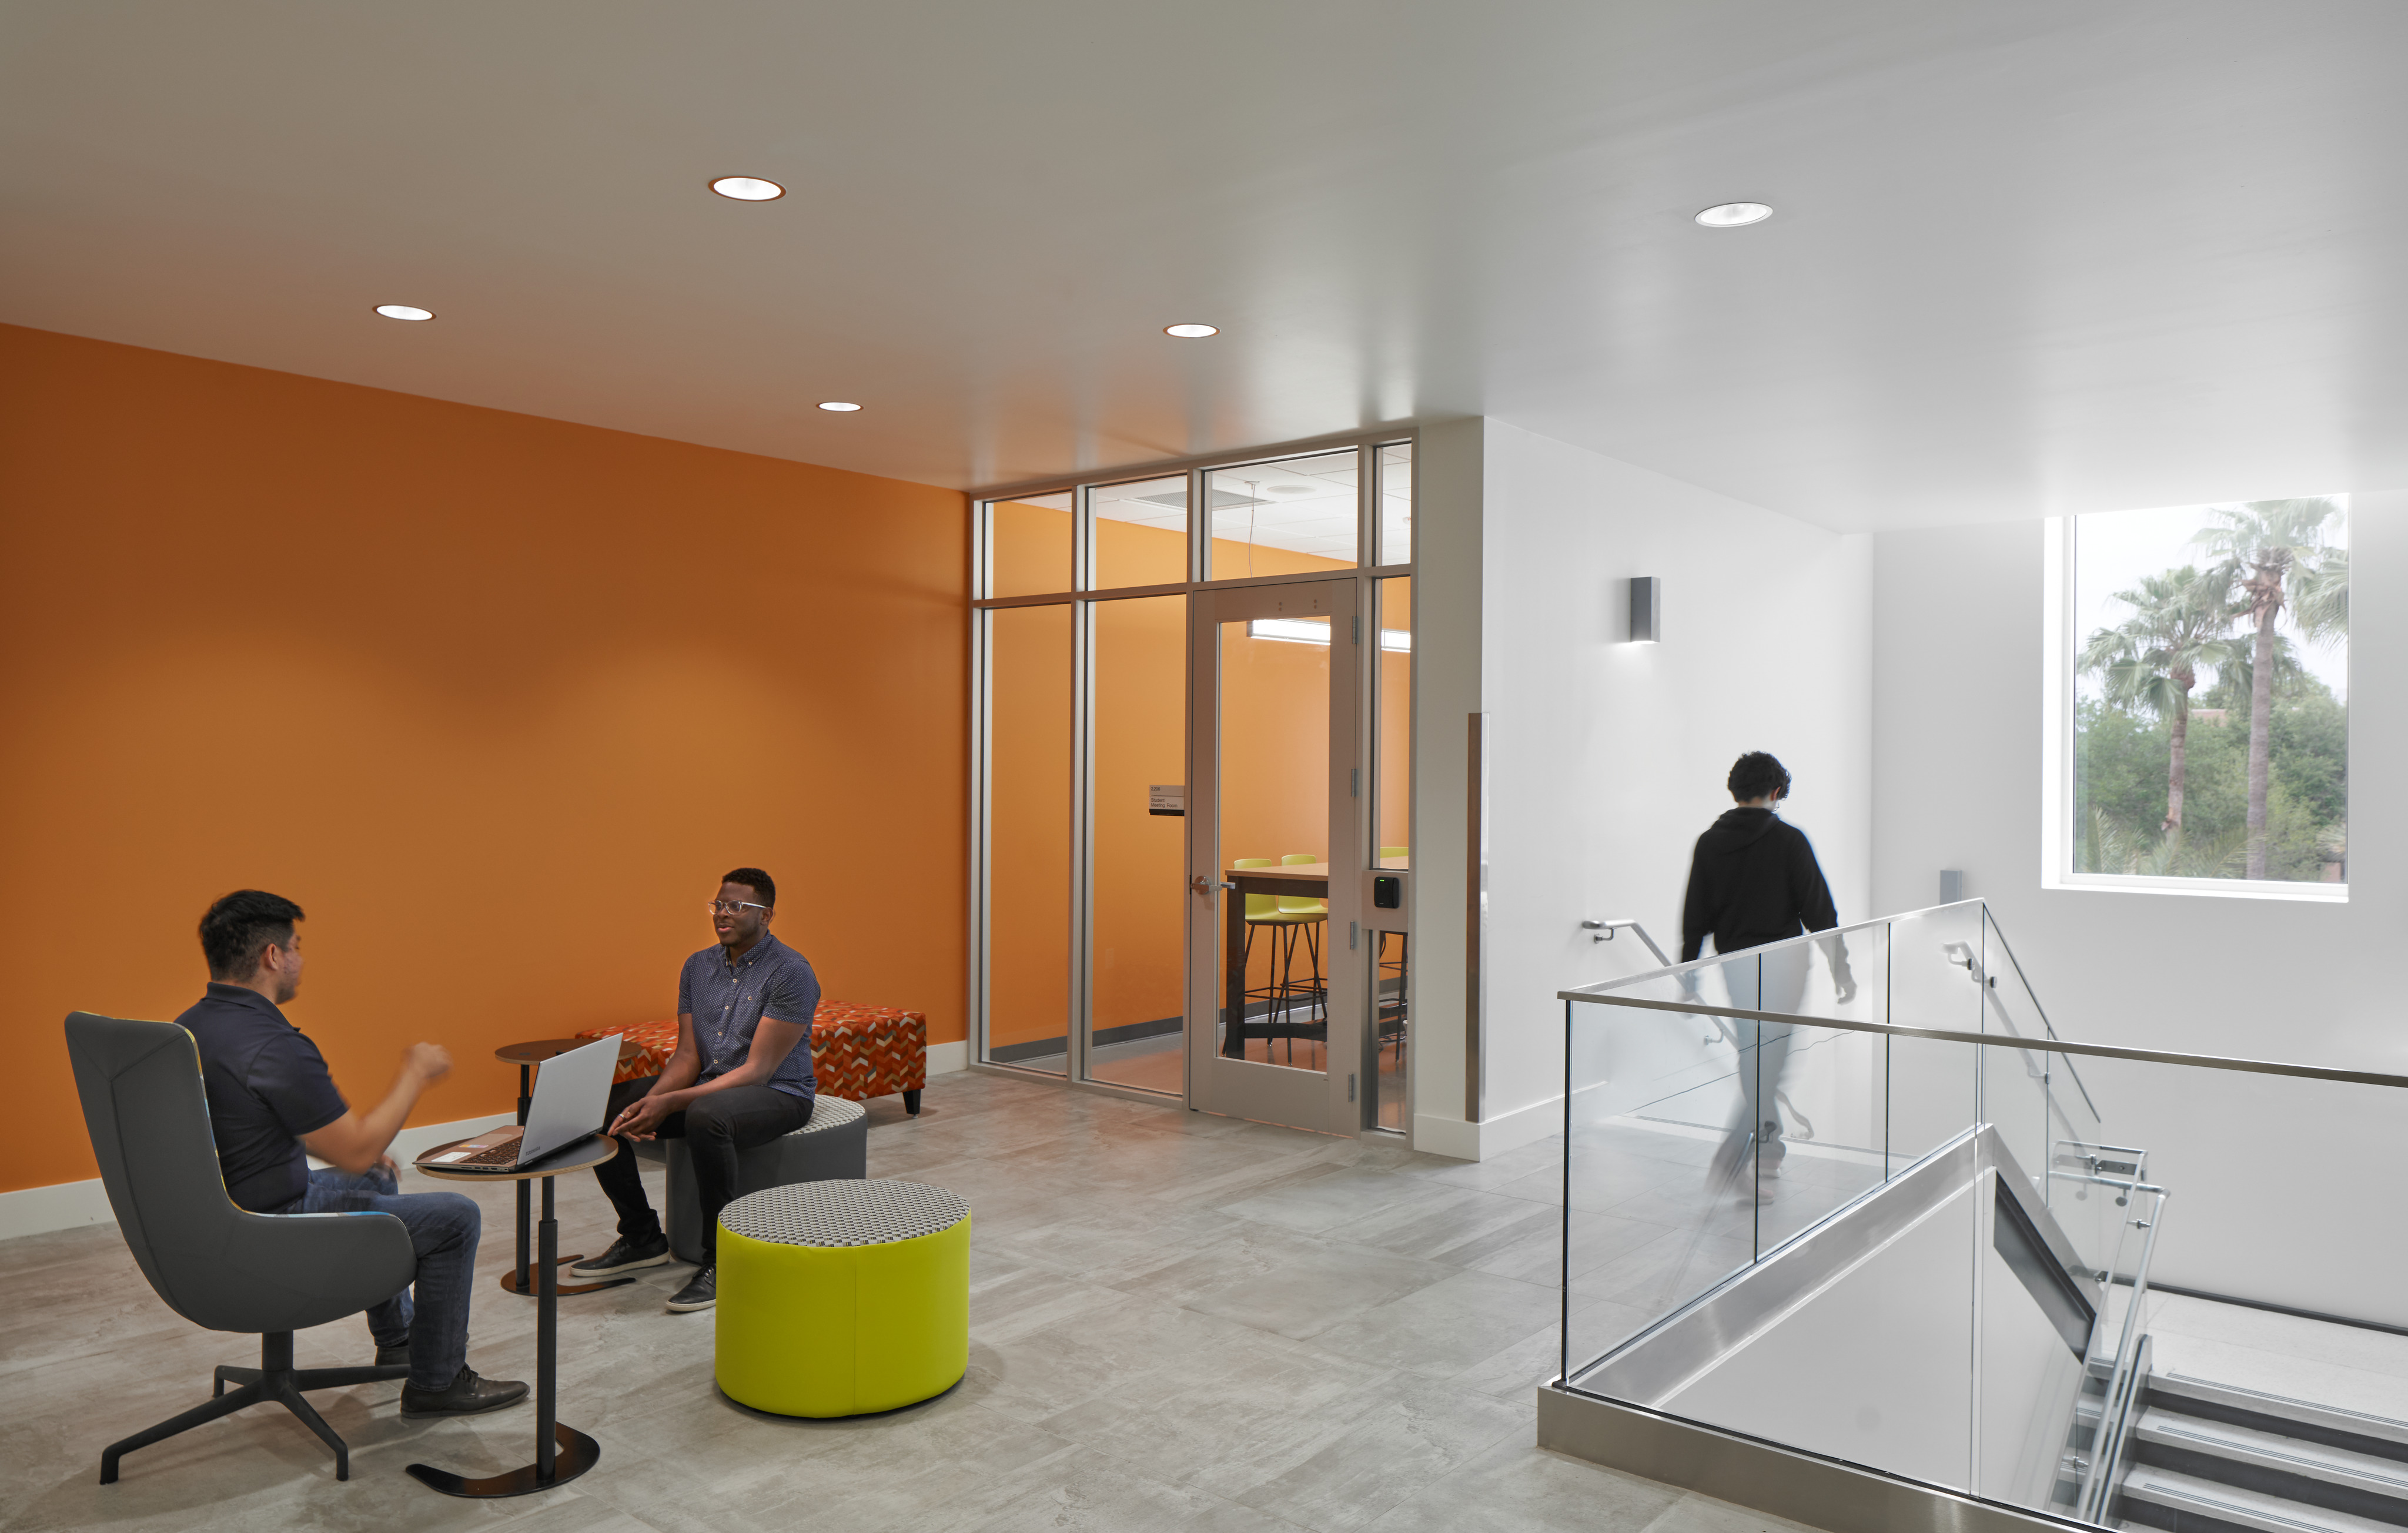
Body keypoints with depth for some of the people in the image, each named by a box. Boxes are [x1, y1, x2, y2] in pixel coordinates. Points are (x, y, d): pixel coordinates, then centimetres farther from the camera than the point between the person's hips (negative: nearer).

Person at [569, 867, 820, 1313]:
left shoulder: (791, 973, -18)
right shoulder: (698, 966, 6)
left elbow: (757, 1070, -22)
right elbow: (688, 1054, 3)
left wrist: (669, 1104, -28)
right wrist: (650, 1101, -18)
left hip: (779, 1093, -7)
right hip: (708, 1084, 8)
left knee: (706, 1116, -39)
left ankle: (722, 1262, -24)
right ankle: (642, 1237, 9)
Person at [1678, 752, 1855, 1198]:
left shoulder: (1709, 842, 3)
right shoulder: (1788, 839, -9)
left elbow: (1695, 916, 6)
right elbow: (1819, 909, -6)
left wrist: (1688, 970, 13)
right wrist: (1841, 966, 2)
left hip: (1734, 962, 5)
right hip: (1782, 960, -4)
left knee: (1755, 1057, 19)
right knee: (1766, 1062, -2)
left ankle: (1769, 1152, 27)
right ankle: (1733, 1155, -13)